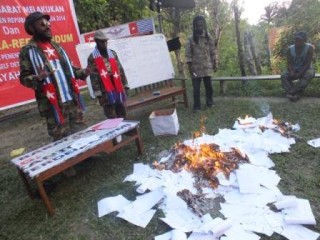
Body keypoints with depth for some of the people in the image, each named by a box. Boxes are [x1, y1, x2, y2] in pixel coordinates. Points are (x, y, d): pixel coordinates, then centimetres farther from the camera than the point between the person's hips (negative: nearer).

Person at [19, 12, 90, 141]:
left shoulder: (56, 46, 17)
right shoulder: (28, 51, -1)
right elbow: (24, 78, -4)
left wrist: (83, 72, 4)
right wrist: (38, 78, -26)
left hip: (73, 100, 6)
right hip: (53, 104, -5)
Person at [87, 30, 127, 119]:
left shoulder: (113, 53, 14)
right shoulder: (92, 57, -2)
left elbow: (120, 70, 15)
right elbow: (93, 76, -8)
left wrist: (125, 84, 11)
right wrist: (98, 93, -13)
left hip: (118, 88, 5)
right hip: (105, 91, -5)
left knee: (122, 114, 14)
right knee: (111, 117, -1)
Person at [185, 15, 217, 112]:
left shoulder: (208, 37, 4)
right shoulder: (191, 39, -4)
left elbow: (213, 51, 8)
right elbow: (188, 54, -4)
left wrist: (214, 64, 7)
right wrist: (189, 66, -10)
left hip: (207, 67, 3)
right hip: (196, 68, -2)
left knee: (208, 86, 11)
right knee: (196, 88, 0)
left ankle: (210, 102, 29)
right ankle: (197, 106, 10)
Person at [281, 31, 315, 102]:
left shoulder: (310, 48, -15)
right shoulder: (290, 49, -7)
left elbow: (308, 63, -19)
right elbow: (289, 63, -9)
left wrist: (299, 74, -29)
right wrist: (291, 72, -28)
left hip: (305, 69, -2)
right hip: (294, 69, 3)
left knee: (308, 75, -36)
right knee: (283, 75, -26)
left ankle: (290, 92, -41)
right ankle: (295, 94, -38)